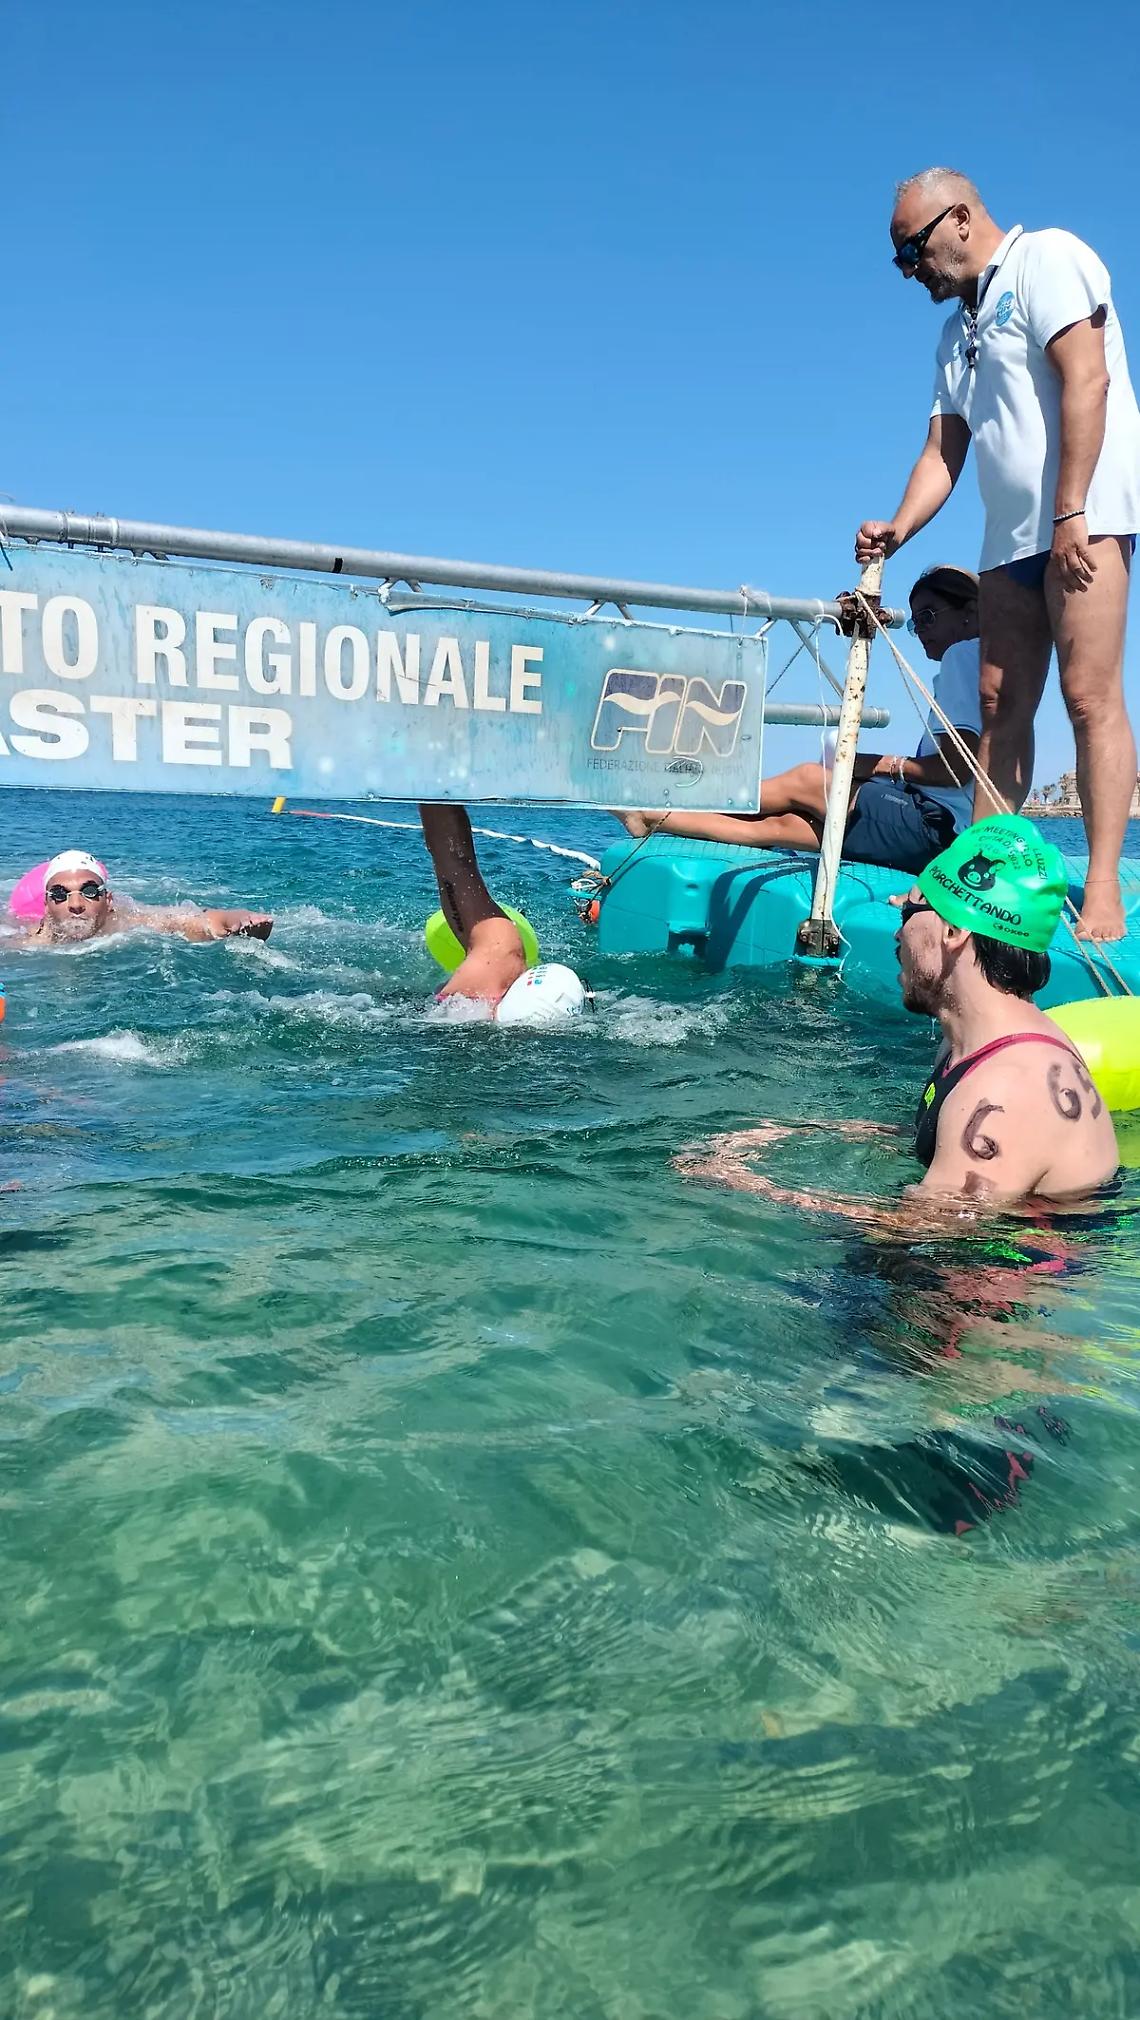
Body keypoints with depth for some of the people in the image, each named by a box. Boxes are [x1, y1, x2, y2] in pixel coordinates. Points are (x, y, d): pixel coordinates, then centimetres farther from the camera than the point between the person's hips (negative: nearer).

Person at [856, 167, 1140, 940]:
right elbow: (945, 449, 20)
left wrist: (1071, 513, -21)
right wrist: (898, 530, 3)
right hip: (1014, 533, 9)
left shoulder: (1045, 258, -1)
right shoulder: (960, 327, 23)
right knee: (1002, 705, 4)